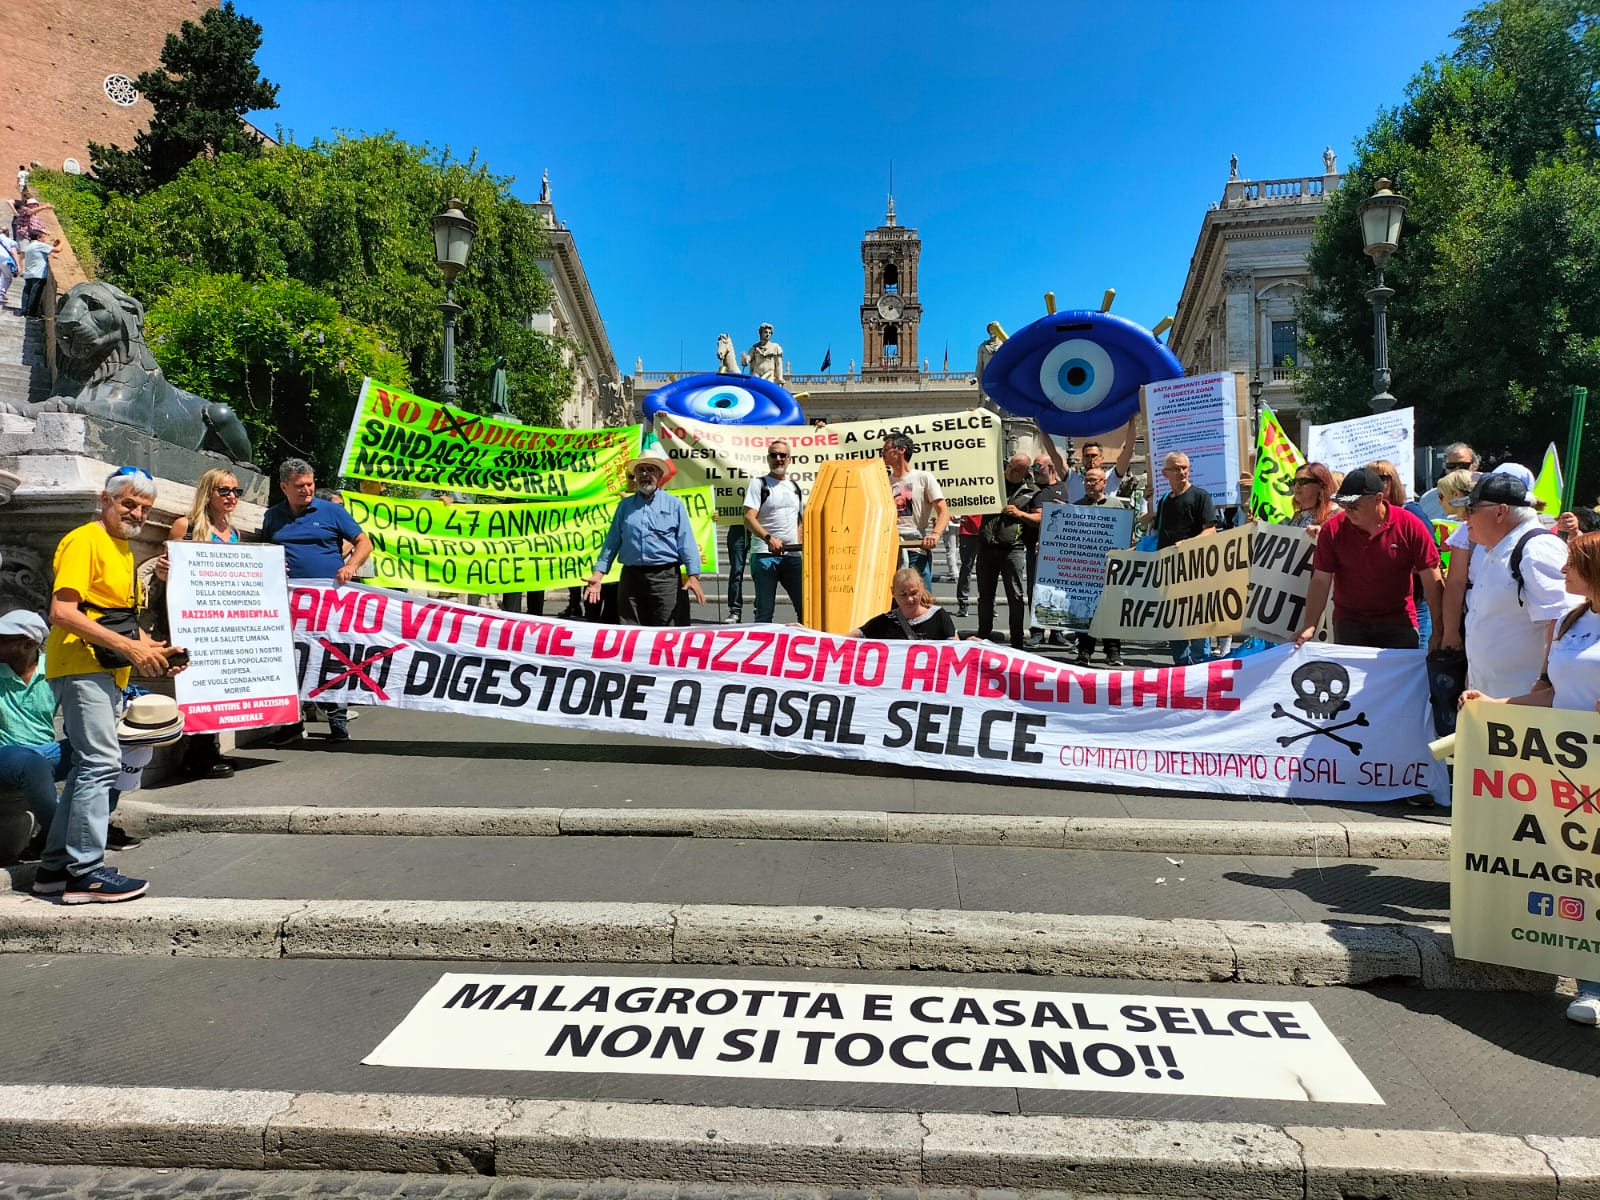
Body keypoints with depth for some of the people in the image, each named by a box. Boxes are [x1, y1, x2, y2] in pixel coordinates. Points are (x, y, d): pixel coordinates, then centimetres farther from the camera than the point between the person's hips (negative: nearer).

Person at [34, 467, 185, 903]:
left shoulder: (123, 549, 20)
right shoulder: (84, 541, -9)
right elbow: (62, 612, -19)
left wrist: (154, 649, 9)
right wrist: (128, 647, -23)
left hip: (106, 672, 10)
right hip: (80, 666, -10)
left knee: (90, 767, 12)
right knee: (101, 763, -14)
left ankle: (55, 867, 21)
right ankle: (86, 872, -10)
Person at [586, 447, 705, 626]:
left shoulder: (674, 504, 7)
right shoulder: (625, 505, 15)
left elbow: (686, 542, 0)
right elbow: (612, 542, 13)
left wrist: (693, 576, -10)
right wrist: (598, 574, 3)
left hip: (665, 577, -2)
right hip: (631, 576, 3)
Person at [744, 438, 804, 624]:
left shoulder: (795, 487, 19)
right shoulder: (758, 484, 1)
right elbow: (749, 519, -10)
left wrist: (800, 543, 8)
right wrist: (768, 538, -26)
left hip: (792, 555, 5)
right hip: (765, 555, -5)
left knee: (805, 605, 3)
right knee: (765, 611, -5)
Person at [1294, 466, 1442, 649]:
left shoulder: (1410, 526, -8)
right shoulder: (1333, 529, -6)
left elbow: (1431, 581, -4)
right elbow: (1320, 581, -5)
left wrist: (1438, 631, -7)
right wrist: (1310, 626, -15)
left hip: (1398, 622, 0)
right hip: (1348, 623, 1)